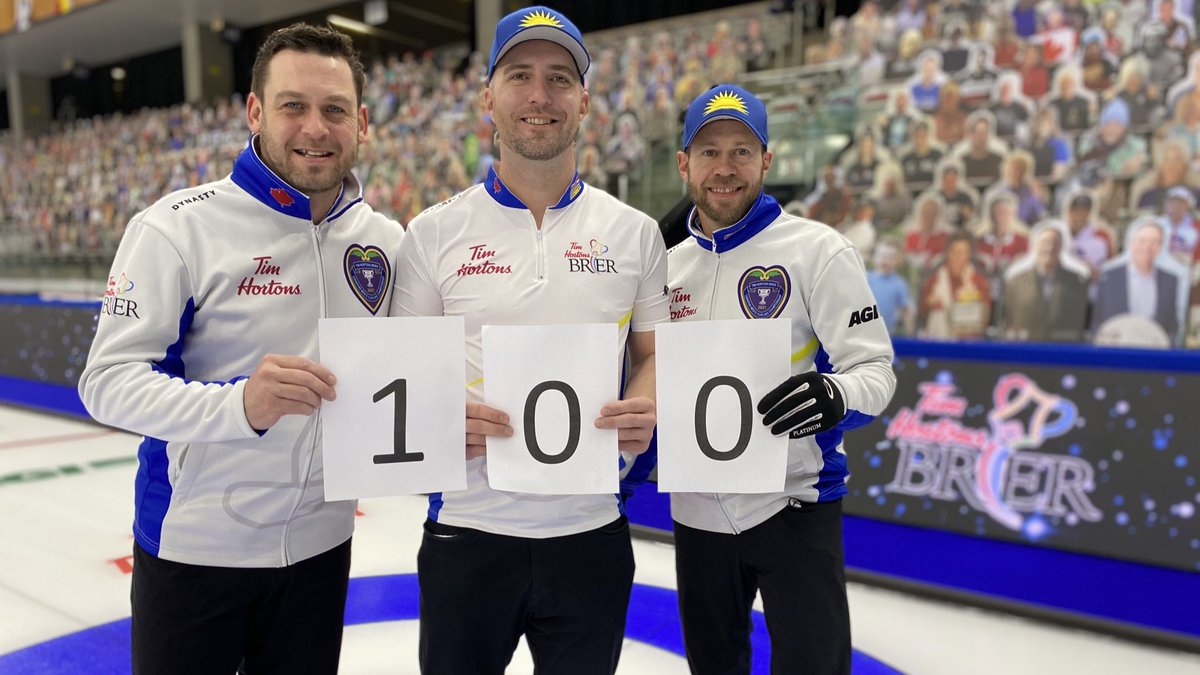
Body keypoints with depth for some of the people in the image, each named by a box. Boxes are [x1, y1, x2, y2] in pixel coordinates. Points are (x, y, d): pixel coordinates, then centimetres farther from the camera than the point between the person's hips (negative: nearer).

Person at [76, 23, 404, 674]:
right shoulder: (178, 225, -13)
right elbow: (110, 380, -18)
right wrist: (241, 403, -34)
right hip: (193, 546, -3)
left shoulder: (387, 240, 0)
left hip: (321, 545, 4)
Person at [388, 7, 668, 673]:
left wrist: (645, 412, -13)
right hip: (467, 527, -1)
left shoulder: (634, 232, 2)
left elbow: (652, 354, 9)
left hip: (591, 531, 2)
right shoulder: (435, 231, -1)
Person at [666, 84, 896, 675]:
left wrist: (836, 396, -33)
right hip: (696, 511, 5)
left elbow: (874, 369, -13)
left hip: (791, 505, -5)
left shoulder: (818, 250, -10)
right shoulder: (668, 265, 7)